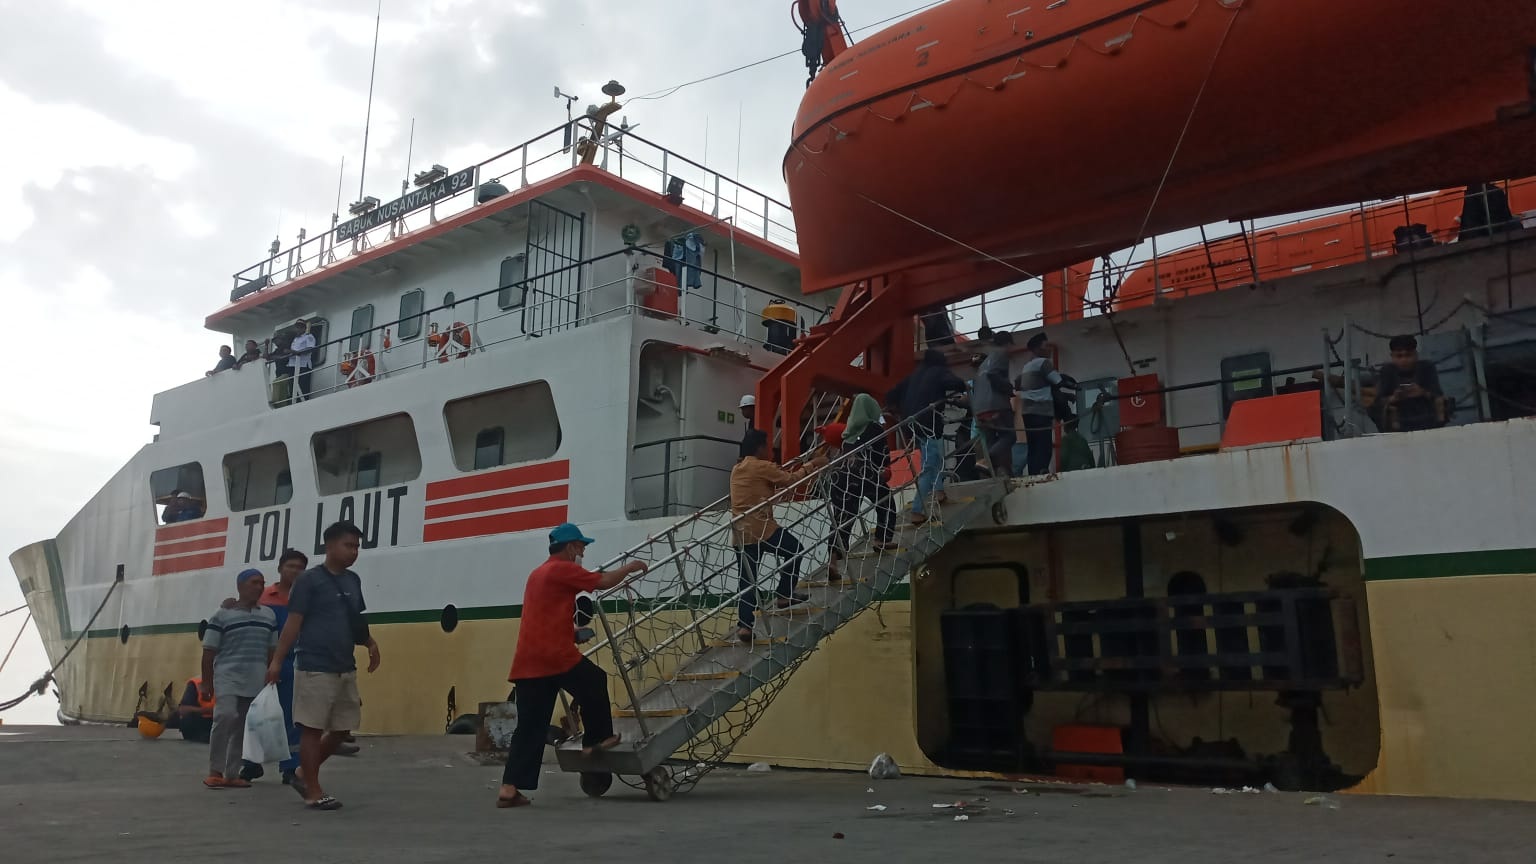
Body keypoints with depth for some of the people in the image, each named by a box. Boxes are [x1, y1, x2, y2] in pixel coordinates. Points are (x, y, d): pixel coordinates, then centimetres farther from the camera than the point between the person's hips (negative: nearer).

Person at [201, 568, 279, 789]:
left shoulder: (269, 615, 12)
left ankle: (231, 774, 14)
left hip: (256, 682, 4)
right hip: (228, 678, -4)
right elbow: (209, 651, 0)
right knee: (225, 716, -21)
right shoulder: (222, 615, 0)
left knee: (243, 728, 5)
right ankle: (215, 771, -9)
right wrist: (206, 683, -2)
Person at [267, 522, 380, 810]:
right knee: (312, 729, 0)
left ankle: (303, 774, 29)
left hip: (346, 669, 7)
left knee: (342, 729, 11)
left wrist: (369, 642, 4)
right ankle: (313, 792, 9)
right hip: (314, 667, -7)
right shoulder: (309, 579, -7)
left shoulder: (353, 581, 12)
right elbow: (293, 622, -8)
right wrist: (277, 660, -10)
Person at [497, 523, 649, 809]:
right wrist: (630, 568, 8)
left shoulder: (537, 573, 24)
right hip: (556, 656, -8)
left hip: (527, 661, 8)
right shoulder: (563, 569, -5)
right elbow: (603, 582, -6)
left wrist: (571, 631, 29)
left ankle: (509, 788, 1)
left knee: (529, 727, 6)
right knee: (595, 683, 17)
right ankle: (595, 740, 25)